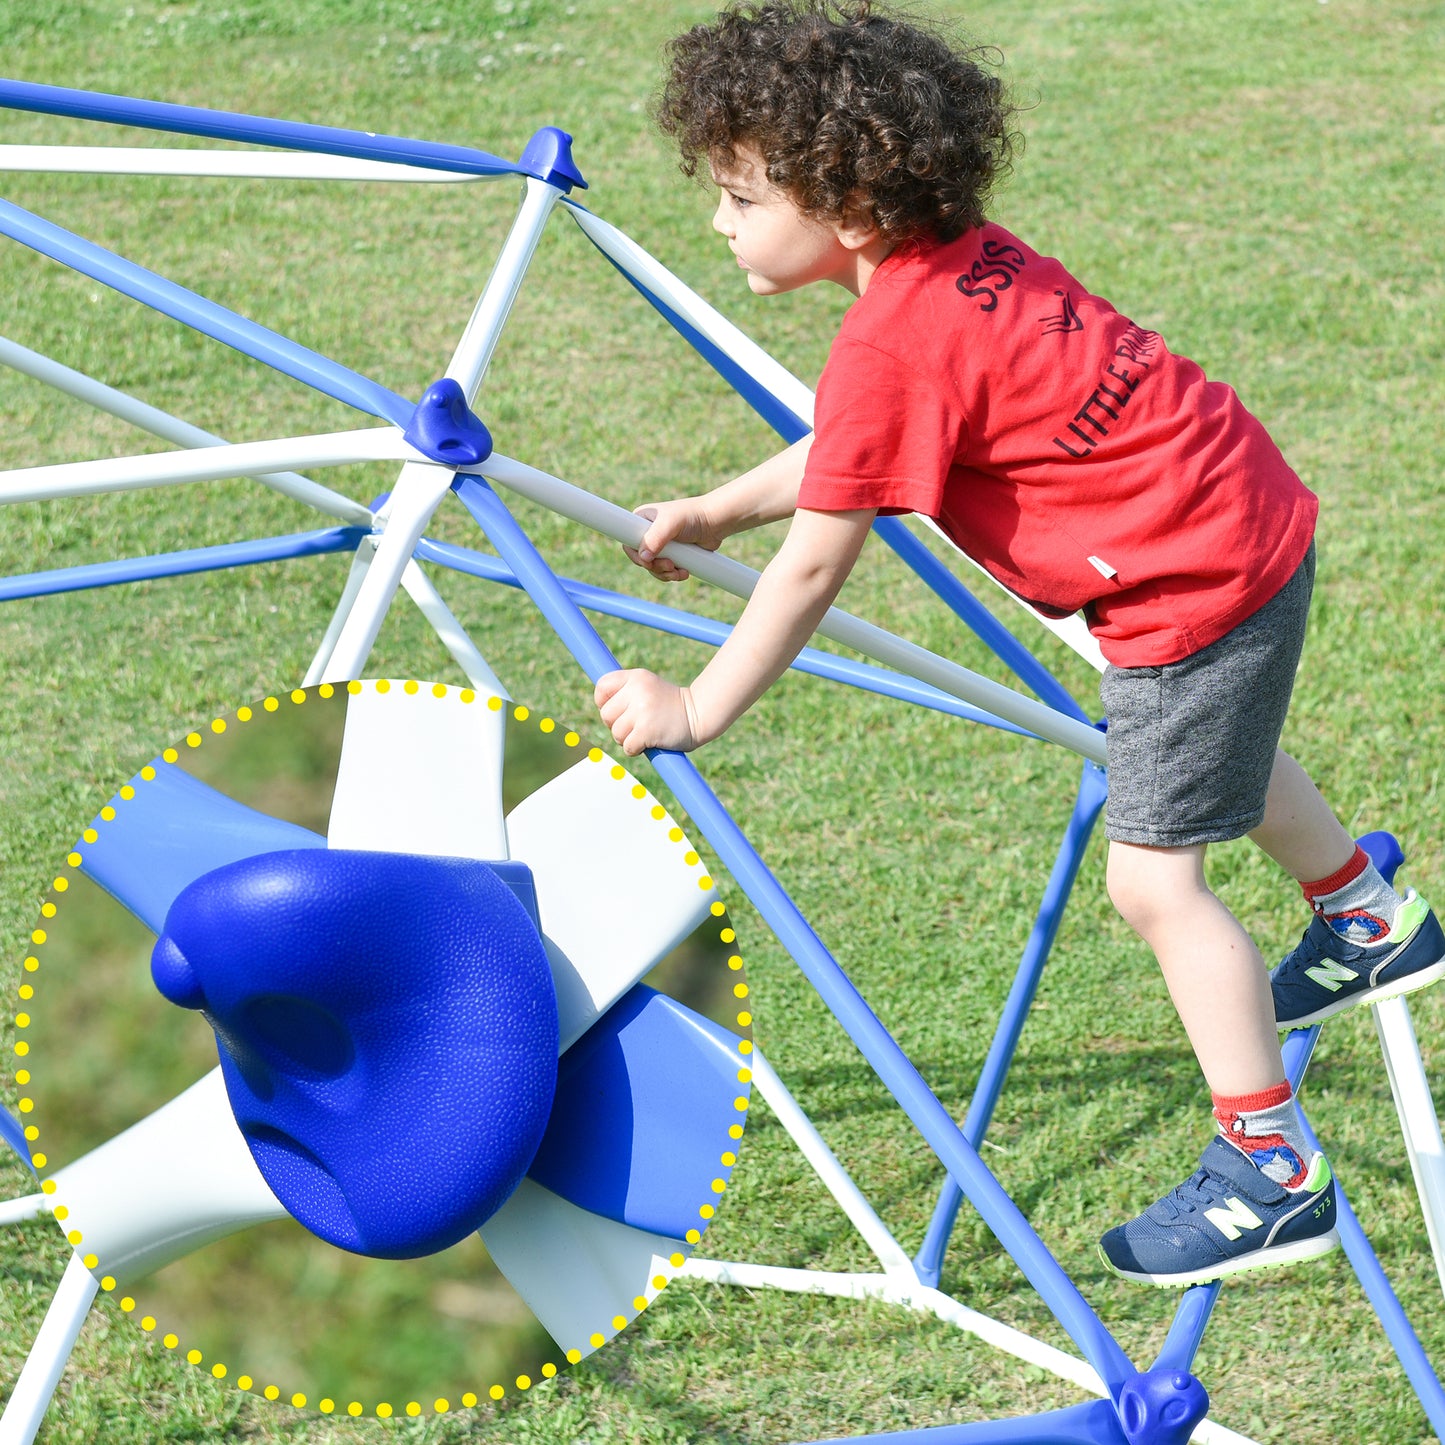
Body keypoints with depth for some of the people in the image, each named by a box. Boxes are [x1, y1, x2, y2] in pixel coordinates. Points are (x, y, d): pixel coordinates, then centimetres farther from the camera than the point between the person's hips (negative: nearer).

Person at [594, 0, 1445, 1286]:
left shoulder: (894, 344, -24)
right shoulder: (963, 261, 3)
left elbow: (814, 567, -18)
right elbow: (856, 447, 18)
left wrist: (695, 712, -10)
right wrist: (719, 508, 16)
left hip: (1196, 584, -10)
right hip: (1246, 512, 10)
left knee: (1155, 878, -3)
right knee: (1220, 748, 36)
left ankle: (1272, 1175, 7)